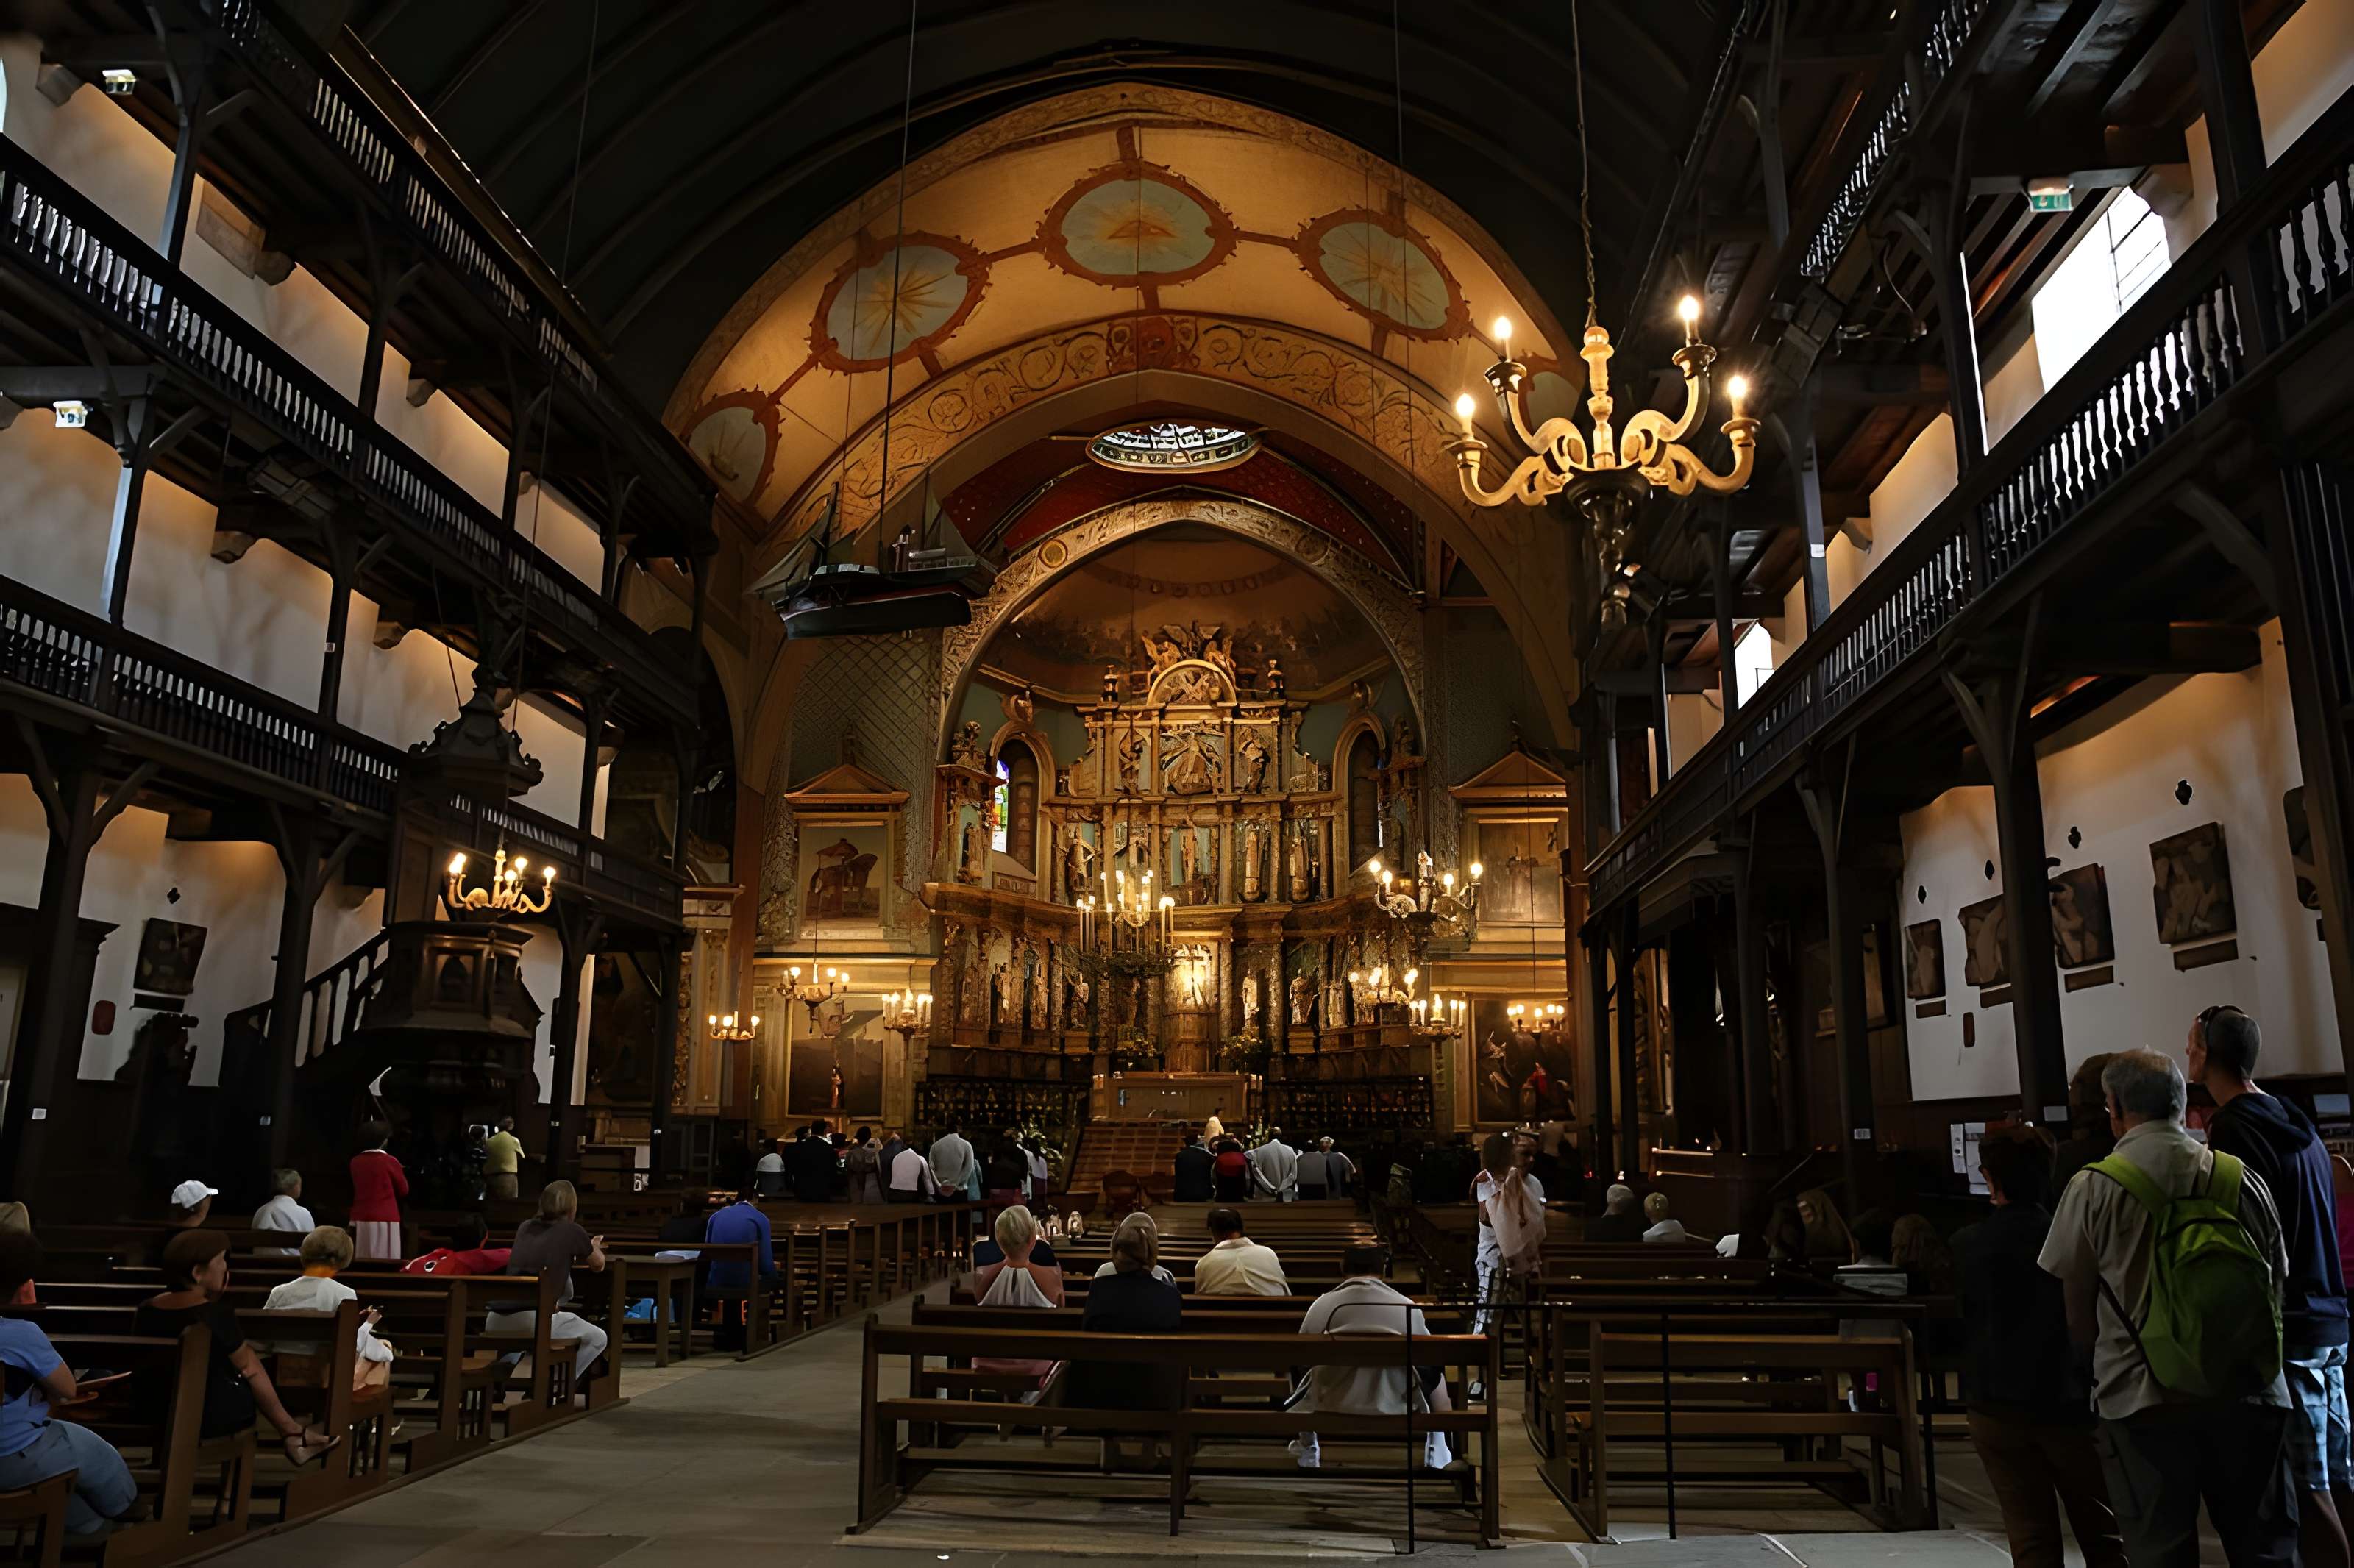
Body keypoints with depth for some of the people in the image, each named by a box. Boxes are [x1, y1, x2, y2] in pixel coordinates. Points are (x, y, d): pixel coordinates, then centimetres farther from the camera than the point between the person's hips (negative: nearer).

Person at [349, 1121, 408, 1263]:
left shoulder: (355, 1162, 5)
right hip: (385, 1218, -5)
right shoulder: (389, 1162, -8)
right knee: (385, 1262, -2)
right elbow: (404, 1190, 3)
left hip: (361, 1218, 5)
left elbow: (355, 1190, 18)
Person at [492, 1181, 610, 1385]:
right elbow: (599, 1265, 23)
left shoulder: (525, 1228, 18)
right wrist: (594, 1248, 44)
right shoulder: (572, 1231, 5)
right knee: (598, 1339, 16)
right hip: (531, 1321, -6)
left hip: (495, 1323, 6)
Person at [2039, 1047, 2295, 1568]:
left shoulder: (2093, 1187, -7)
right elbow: (2276, 1286, 10)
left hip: (2143, 1401, -3)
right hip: (2247, 1395, 3)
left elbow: (2077, 1317, -1)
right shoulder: (2242, 1180, 2)